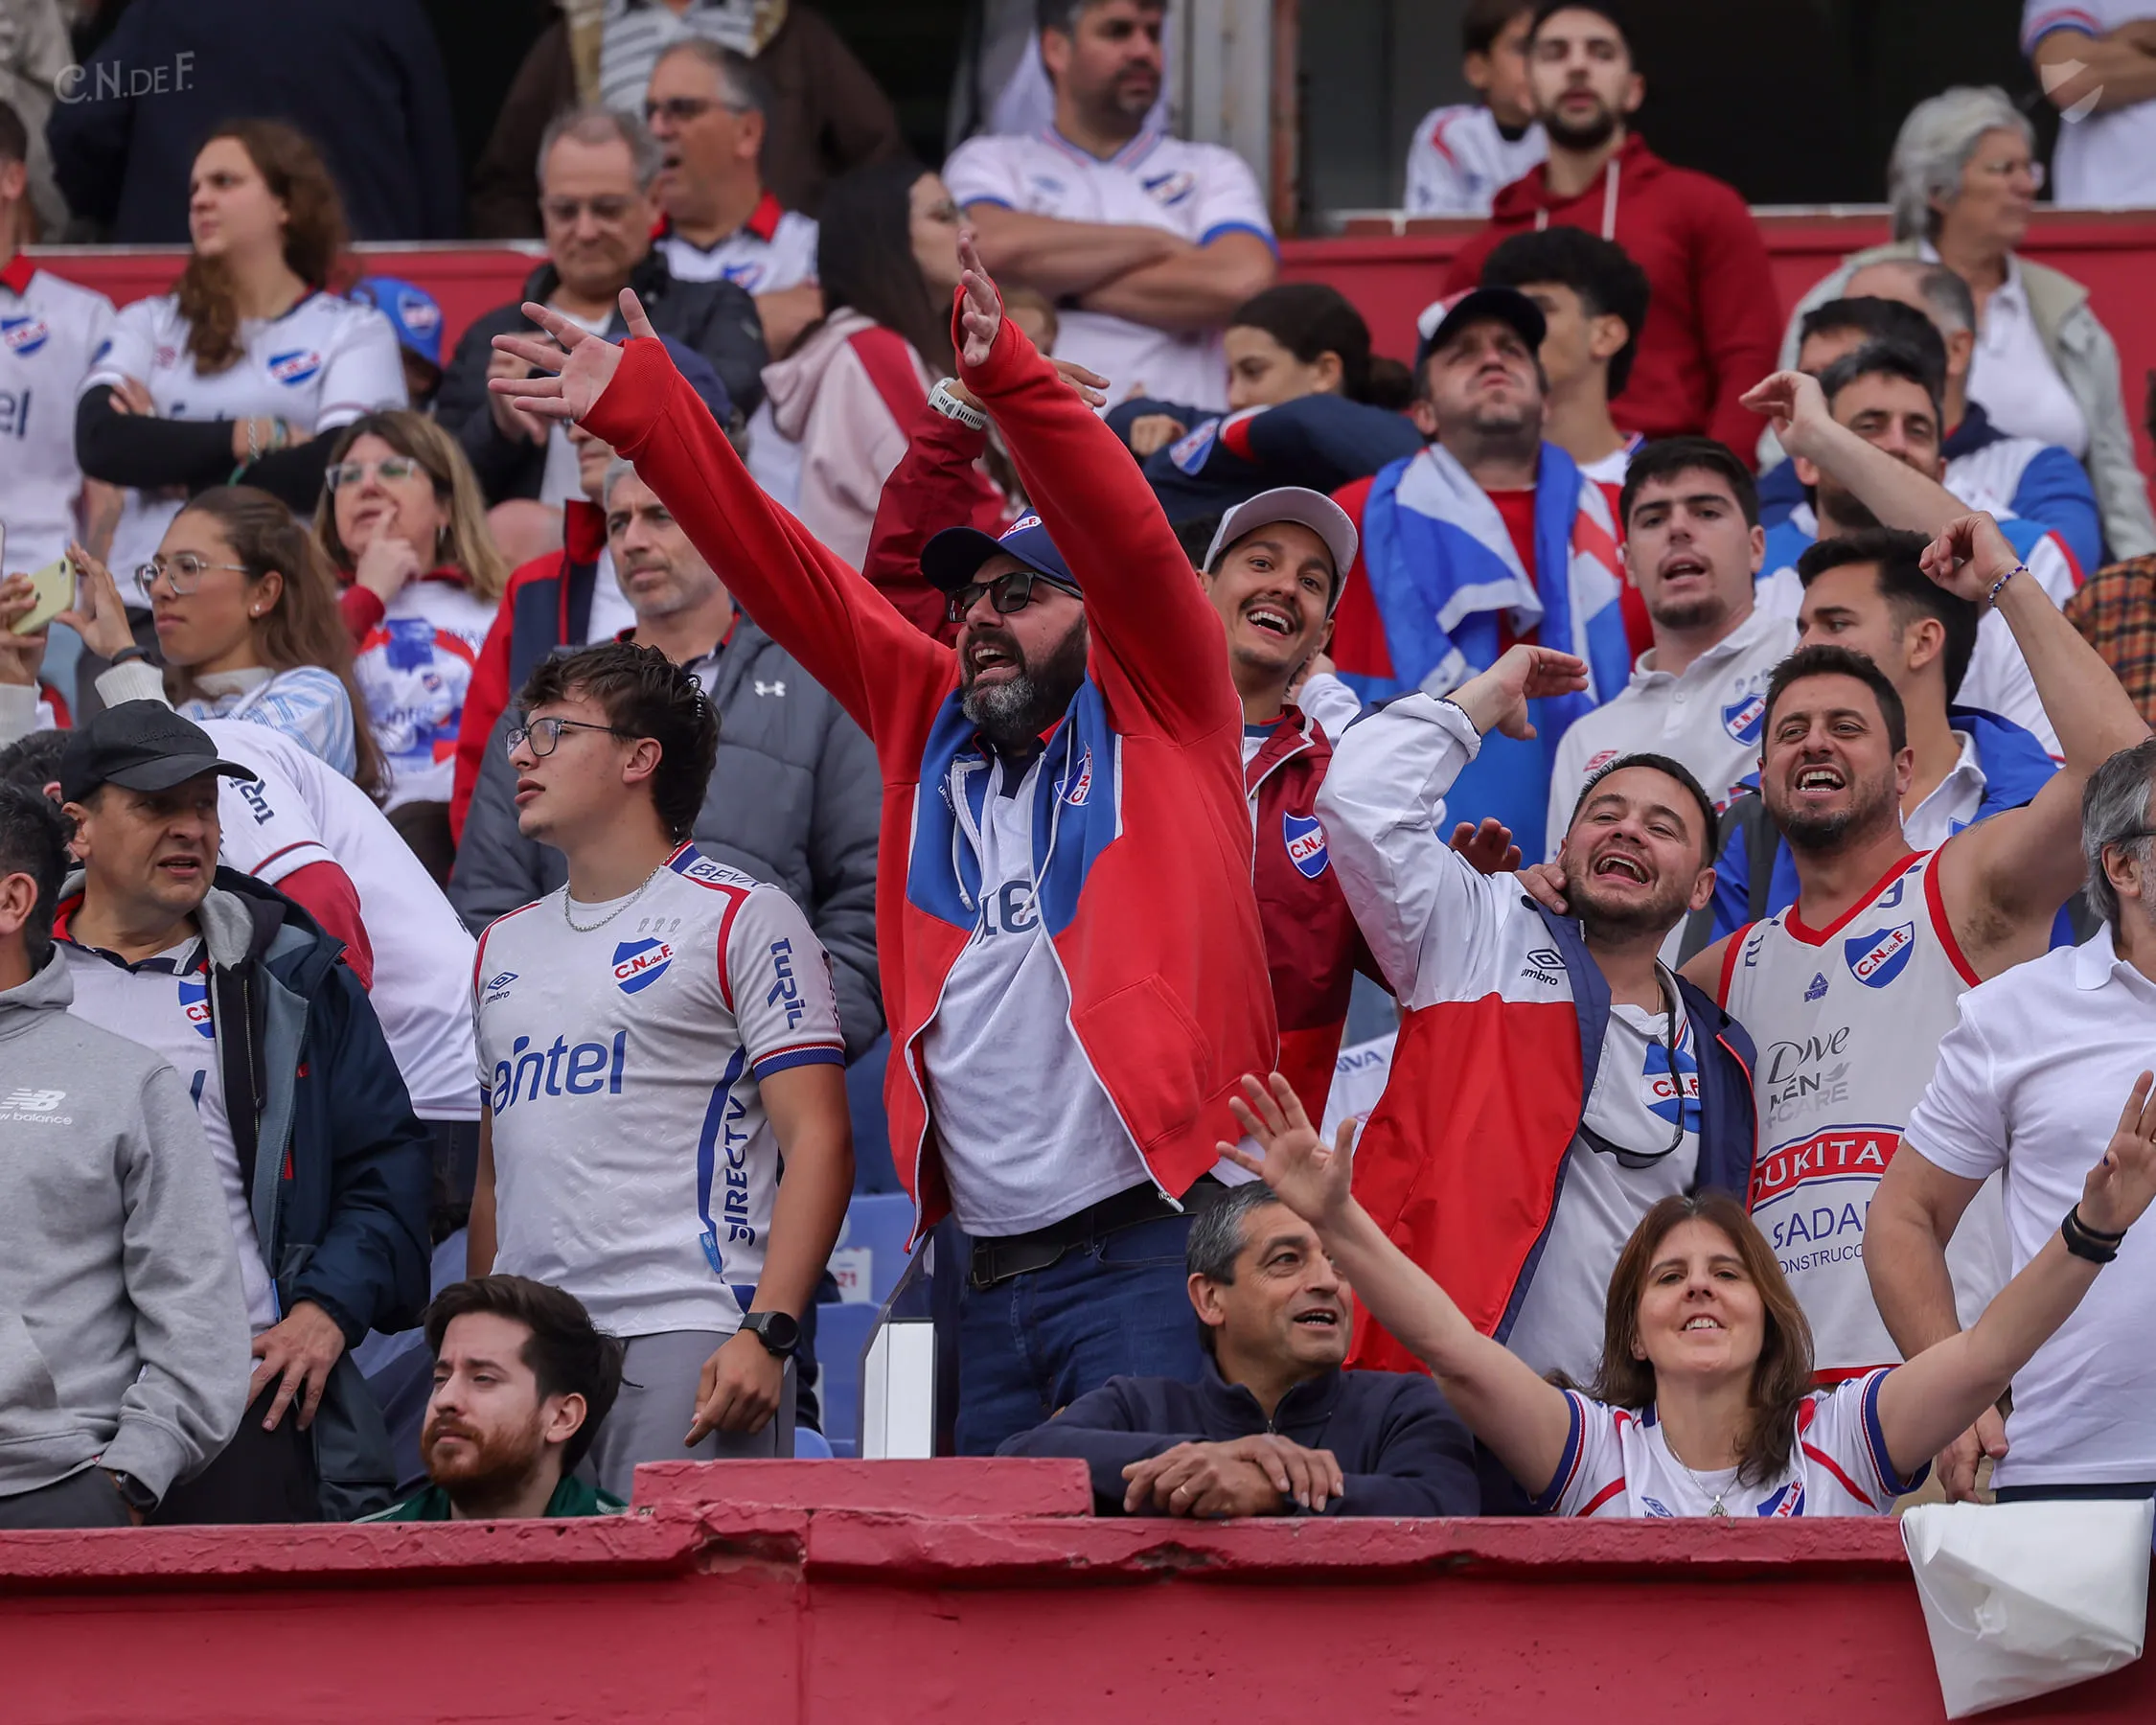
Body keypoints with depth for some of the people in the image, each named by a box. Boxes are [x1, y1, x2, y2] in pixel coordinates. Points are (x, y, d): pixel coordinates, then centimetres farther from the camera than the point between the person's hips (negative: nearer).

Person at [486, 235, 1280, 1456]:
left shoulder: (1163, 712, 7)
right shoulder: (933, 718, 19)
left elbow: (1127, 535, -9)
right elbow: (786, 575, 16)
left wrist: (1008, 370, -23)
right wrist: (641, 409, 10)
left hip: (1152, 1249, -6)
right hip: (991, 1273, 6)